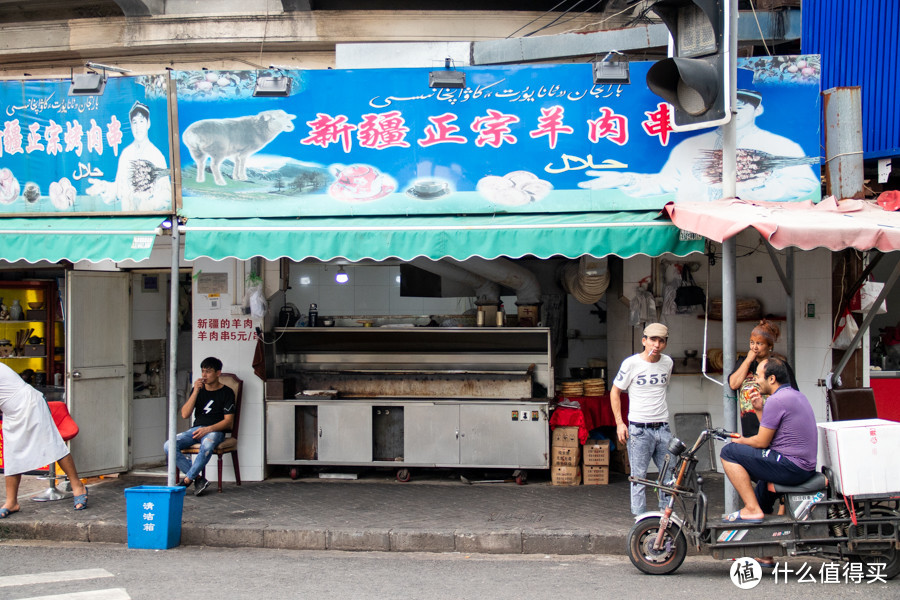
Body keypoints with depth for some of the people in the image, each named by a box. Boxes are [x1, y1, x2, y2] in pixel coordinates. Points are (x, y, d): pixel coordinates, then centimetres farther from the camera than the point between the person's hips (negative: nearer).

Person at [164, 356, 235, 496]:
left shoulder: (226, 392, 2)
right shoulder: (198, 389, 13)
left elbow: (228, 421, -5)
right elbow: (185, 414, 2)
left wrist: (208, 429, -19)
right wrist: (196, 391, -8)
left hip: (215, 431, -5)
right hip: (196, 429, 5)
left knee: (207, 445, -41)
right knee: (169, 446, -22)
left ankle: (187, 479, -26)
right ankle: (198, 479, -24)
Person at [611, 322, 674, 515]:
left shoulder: (667, 362, 8)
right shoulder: (631, 363, -6)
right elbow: (615, 392, 1)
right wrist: (619, 423, -6)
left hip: (663, 428, 5)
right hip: (639, 429, -4)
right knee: (639, 476, -2)